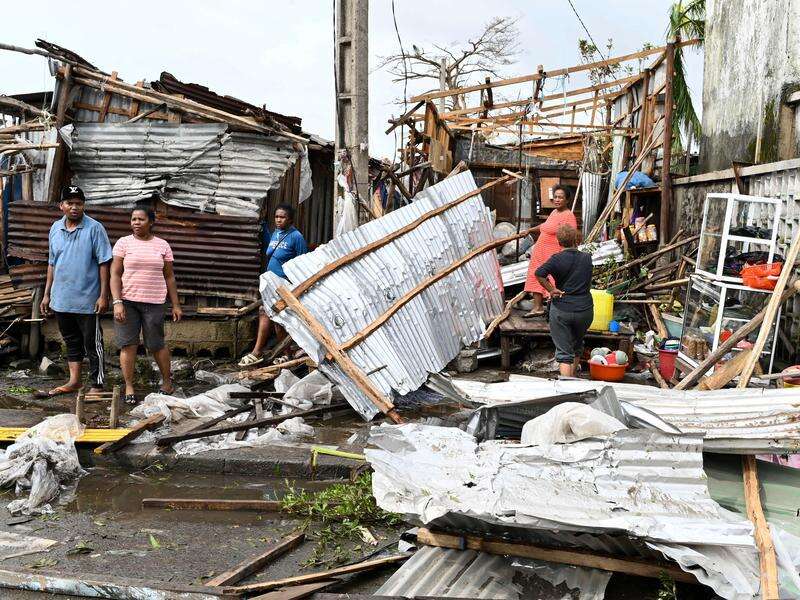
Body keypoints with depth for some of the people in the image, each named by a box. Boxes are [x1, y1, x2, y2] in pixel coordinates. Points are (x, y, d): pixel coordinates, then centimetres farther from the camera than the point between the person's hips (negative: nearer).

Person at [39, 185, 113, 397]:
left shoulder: (94, 228, -8)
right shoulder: (56, 228, 9)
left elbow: (104, 263, -10)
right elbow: (52, 263, 16)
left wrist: (103, 296, -14)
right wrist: (46, 294, 14)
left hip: (87, 300, -6)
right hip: (61, 299, 6)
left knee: (93, 344, 2)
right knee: (71, 342, 17)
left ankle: (97, 386, 9)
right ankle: (74, 382, 27)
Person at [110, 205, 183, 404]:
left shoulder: (162, 245, 7)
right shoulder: (123, 243, 2)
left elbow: (169, 277, 10)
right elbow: (115, 274, -1)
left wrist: (176, 305, 7)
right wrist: (117, 303, -11)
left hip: (153, 303, 0)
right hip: (127, 300, 0)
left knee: (156, 344, 4)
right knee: (128, 344, 0)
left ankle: (167, 380, 24)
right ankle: (129, 386, 10)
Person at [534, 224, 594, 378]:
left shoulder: (557, 259, -10)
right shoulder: (587, 258, 3)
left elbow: (539, 273, -24)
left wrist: (551, 290, -13)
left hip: (561, 310, -3)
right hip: (584, 309, 4)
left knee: (564, 353, 0)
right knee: (577, 346, 27)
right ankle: (572, 376, 42)